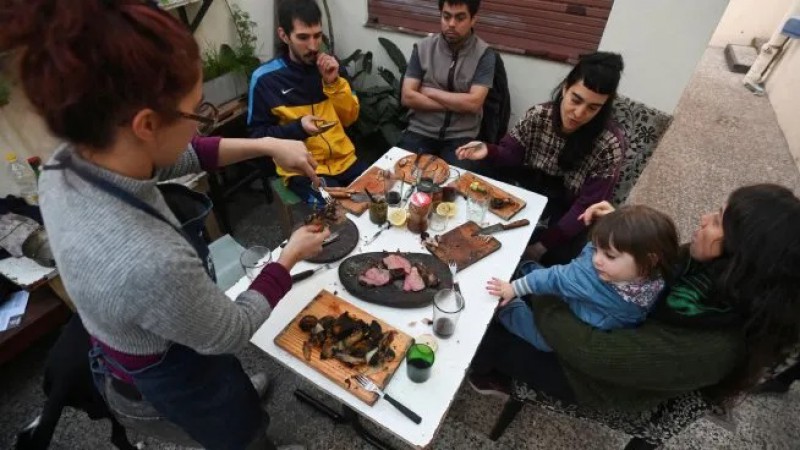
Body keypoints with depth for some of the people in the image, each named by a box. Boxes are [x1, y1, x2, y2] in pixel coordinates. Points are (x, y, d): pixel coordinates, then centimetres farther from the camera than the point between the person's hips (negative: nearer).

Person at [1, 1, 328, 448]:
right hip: (175, 384, -6)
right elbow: (230, 334, -26)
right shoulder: (151, 263, -46)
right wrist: (292, 255, -16)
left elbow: (177, 156, -2)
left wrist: (267, 145, -9)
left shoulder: (70, 161, -20)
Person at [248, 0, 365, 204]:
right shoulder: (265, 79, -8)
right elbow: (258, 135, -3)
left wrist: (333, 82, -9)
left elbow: (350, 118, 6)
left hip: (344, 159, 5)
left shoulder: (328, 67, 6)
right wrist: (298, 128, -19)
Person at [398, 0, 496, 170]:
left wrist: (429, 92, -7)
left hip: (461, 136, -1)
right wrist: (455, 104, -9)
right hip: (420, 130, 2)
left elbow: (473, 103, -12)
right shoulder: (423, 48, 3)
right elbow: (408, 97, -5)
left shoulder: (484, 54, -1)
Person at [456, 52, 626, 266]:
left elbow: (587, 206, -20)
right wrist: (488, 151, -25)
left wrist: (543, 244, -24)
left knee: (553, 258, -20)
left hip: (568, 220, -2)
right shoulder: (539, 115, -13)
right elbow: (512, 154, -1)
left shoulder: (610, 144, -21)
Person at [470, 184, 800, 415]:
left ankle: (484, 374, 34)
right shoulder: (711, 265, -20)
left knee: (490, 333, -1)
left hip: (602, 378, -6)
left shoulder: (708, 347, -41)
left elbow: (592, 350, -38)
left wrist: (542, 294, -23)